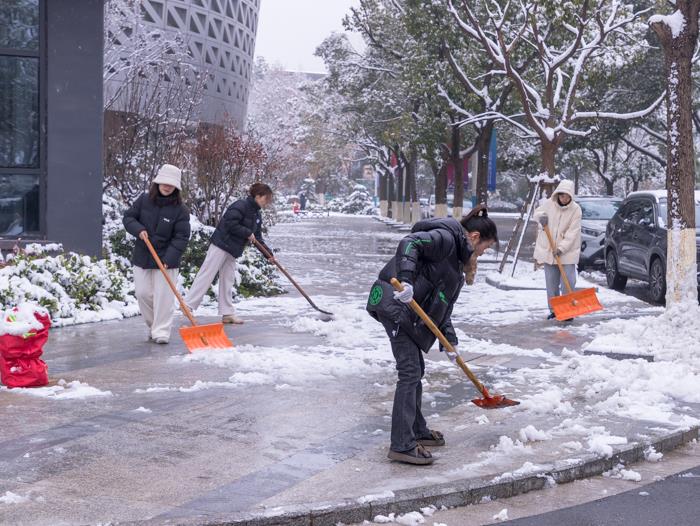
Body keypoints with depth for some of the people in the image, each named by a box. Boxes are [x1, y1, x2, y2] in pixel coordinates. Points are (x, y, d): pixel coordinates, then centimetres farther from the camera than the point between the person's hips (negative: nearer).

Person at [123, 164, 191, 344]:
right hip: (142, 257, 4)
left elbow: (181, 237, -12)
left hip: (166, 260, -3)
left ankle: (161, 332, 0)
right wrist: (138, 229, -15)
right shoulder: (143, 200, 0)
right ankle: (153, 326, 24)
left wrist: (170, 259, -22)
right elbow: (128, 217, 6)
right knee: (143, 293, 6)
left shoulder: (180, 210, -10)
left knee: (163, 296, -6)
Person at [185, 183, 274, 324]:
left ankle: (227, 314, 13)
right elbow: (230, 223, -25)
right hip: (221, 245, -9)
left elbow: (258, 238, 16)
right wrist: (247, 233, -18)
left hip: (233, 251, 9)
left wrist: (268, 253, 6)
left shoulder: (257, 215, 14)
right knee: (207, 275, -9)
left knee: (227, 280, 10)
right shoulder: (241, 206, -14)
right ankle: (188, 305, -7)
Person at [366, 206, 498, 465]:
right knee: (410, 372, -10)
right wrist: (405, 279, -38)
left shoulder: (456, 256, 23)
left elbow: (443, 303, 21)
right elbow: (410, 243, -25)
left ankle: (417, 431, 34)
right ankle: (402, 445, -7)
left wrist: (449, 340, 12)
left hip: (408, 310, 11)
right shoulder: (445, 238, -7)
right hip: (395, 304, -11)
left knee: (416, 369, 19)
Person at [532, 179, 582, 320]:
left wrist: (562, 248, -23)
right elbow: (537, 213, 12)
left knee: (568, 281, -7)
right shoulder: (549, 203, -3)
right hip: (548, 249, 3)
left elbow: (572, 232, -15)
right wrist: (541, 216, -14)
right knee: (551, 282, 7)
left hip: (567, 251, -3)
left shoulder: (575, 209, -11)